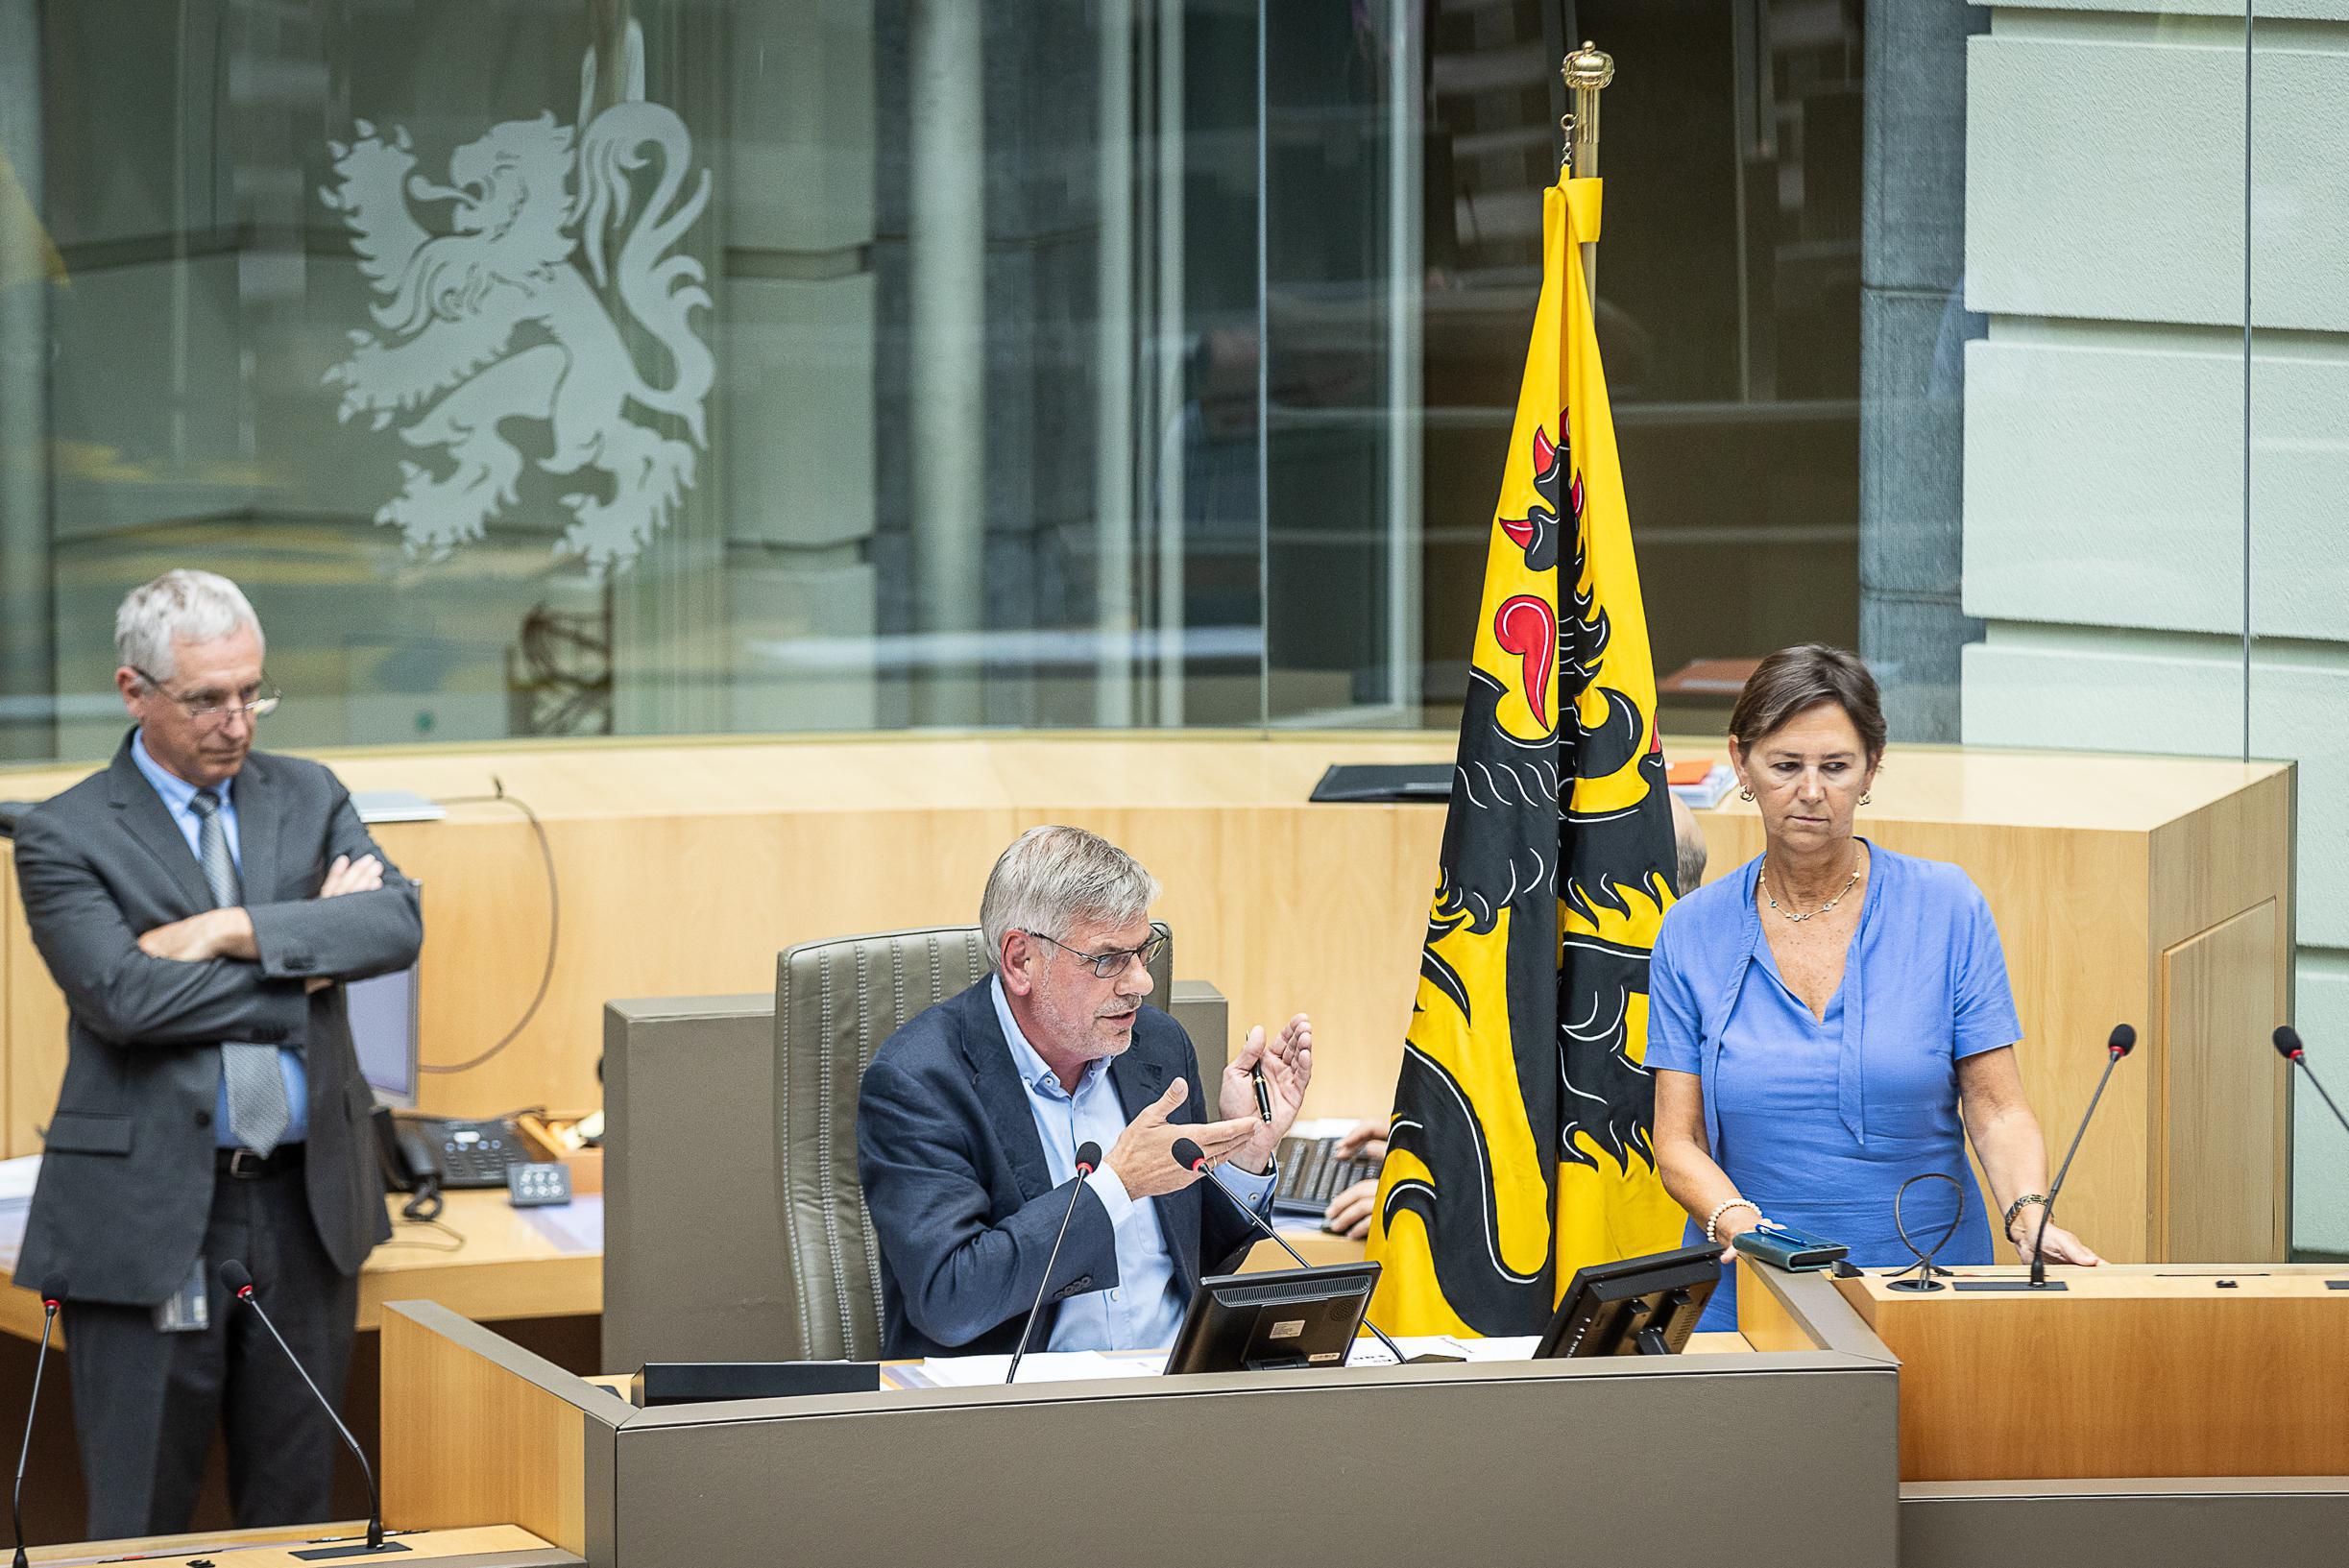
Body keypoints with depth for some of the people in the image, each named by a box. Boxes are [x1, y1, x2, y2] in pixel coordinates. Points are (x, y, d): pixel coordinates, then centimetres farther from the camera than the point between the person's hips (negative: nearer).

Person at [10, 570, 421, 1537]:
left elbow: (396, 925, -5)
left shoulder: (308, 797, 12)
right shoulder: (66, 837, -2)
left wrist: (233, 931, -15)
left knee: (296, 1512, 10)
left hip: (306, 1204, 4)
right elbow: (121, 995, -17)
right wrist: (303, 958, -9)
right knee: (140, 1526, -1)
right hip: (151, 1216, -4)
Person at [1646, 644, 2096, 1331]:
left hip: (1930, 1294, -1)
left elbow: (1997, 1109, 1)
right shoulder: (1691, 932, 6)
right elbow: (1679, 1141, 4)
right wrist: (1738, 1222, -17)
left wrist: (2029, 1217, -19)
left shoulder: (1946, 906, 3)